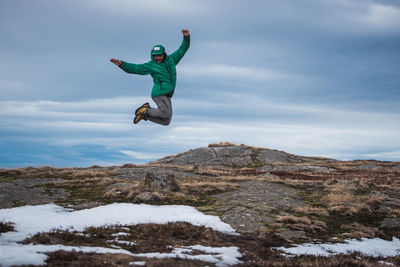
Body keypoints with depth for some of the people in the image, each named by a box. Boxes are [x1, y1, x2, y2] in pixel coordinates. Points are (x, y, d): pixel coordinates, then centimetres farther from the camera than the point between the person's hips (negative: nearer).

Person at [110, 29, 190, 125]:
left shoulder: (171, 59, 12)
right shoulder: (150, 65, 0)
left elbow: (183, 49, 16)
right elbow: (134, 68, -1)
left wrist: (186, 37, 1)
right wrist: (121, 64, -12)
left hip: (167, 95, 6)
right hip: (159, 93, -6)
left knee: (166, 122, 6)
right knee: (166, 113, -26)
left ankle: (145, 113, 17)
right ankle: (146, 110, -5)